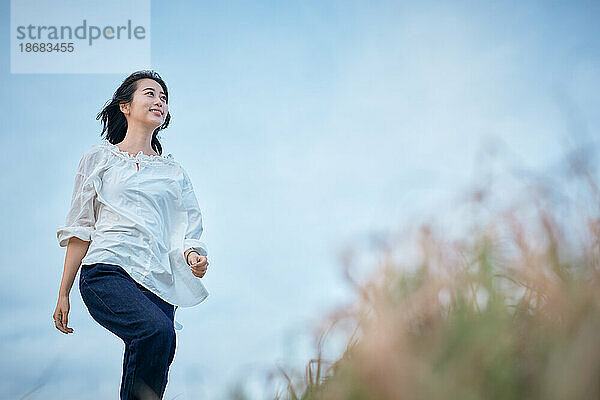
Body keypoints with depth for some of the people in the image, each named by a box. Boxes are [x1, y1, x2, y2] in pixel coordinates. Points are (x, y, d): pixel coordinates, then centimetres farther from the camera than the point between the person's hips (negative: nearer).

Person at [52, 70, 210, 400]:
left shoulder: (174, 171, 23)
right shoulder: (99, 158, 16)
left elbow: (189, 231, 18)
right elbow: (80, 230, 13)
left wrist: (193, 255, -6)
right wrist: (63, 294, 9)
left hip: (158, 283, 3)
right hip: (107, 272, -3)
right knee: (158, 330, -30)